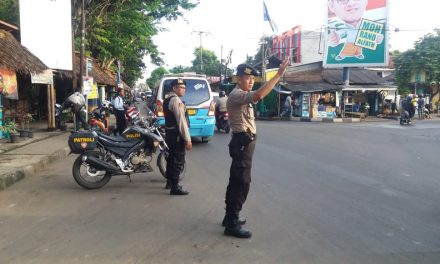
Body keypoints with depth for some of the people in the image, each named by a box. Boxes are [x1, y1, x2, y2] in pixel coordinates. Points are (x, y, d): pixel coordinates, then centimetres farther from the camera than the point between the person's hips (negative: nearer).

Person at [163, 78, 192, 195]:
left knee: (171, 158, 20)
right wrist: (187, 139, -22)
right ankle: (175, 187, 3)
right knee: (178, 161, -3)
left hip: (169, 133, 10)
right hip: (177, 134, -10)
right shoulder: (176, 100, -18)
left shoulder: (167, 99, 13)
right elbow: (181, 121, -23)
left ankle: (170, 181, 33)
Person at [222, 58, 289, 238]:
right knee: (241, 183, -8)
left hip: (244, 142, 11)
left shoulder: (241, 95, 18)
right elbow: (258, 95, -36)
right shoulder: (236, 95, -18)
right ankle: (232, 224, -1)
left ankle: (230, 217, 28)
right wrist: (278, 75, -35)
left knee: (236, 181, 16)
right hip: (242, 142, -11)